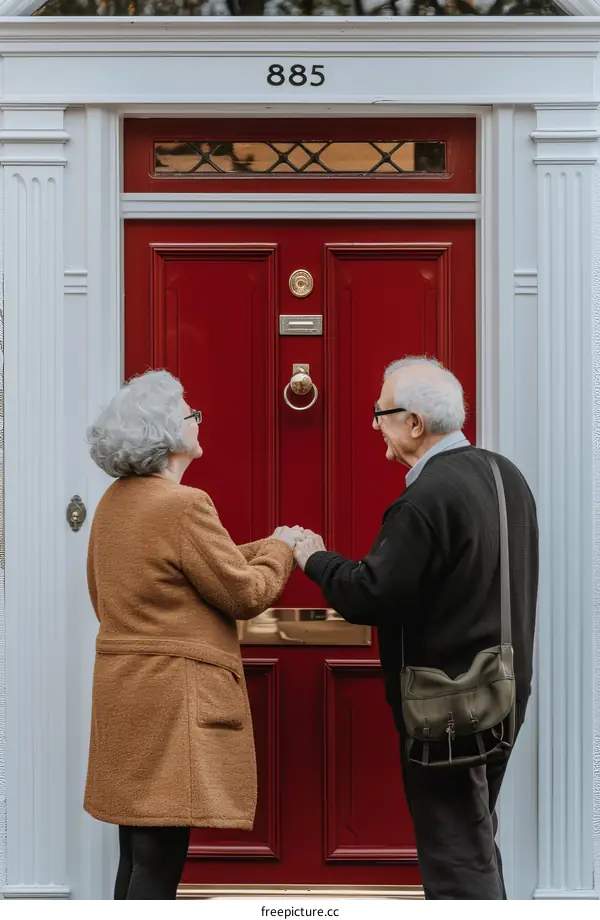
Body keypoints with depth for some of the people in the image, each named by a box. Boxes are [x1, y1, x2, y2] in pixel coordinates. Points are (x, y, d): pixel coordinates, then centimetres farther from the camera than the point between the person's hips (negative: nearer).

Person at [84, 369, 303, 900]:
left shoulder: (114, 503, 10)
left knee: (139, 853, 15)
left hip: (125, 688, 9)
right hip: (173, 695, -9)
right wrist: (280, 548, 7)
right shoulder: (183, 505, -16)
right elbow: (248, 593, -11)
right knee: (158, 861, -6)